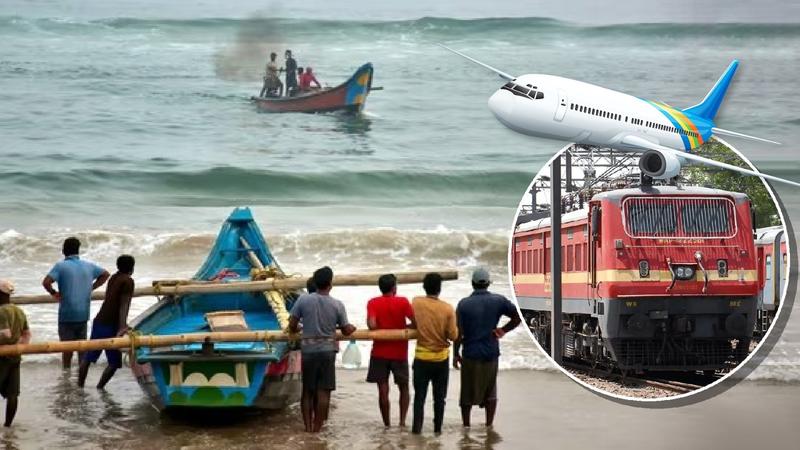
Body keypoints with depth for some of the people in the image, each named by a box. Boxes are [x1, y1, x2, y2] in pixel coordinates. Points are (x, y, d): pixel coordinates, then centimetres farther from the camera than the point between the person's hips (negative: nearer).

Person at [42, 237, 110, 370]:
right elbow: (105, 274, 19)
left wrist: (54, 293, -4)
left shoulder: (61, 266, -10)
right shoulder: (89, 266, 5)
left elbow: (46, 282, -22)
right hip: (83, 314, 4)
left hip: (67, 314, -4)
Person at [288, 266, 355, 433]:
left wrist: (298, 329, 20)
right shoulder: (337, 305, -6)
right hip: (327, 350, -1)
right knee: (323, 391, 3)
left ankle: (308, 425, 11)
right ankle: (317, 426, 4)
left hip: (308, 350, 1)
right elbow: (346, 330, 2)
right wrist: (352, 327, 25)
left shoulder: (303, 300, -6)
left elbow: (292, 326, -3)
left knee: (307, 391, 11)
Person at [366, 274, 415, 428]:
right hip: (399, 353, 0)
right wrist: (403, 327, 8)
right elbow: (416, 323, -11)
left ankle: (387, 425, 6)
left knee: (383, 390, 3)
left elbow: (371, 325, -17)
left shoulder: (373, 303, -4)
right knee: (403, 388, 15)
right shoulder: (403, 302, -5)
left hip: (380, 353, 0)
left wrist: (381, 330, 3)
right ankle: (402, 421, 4)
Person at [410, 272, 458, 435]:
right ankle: (438, 428, 17)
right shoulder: (447, 308, -13)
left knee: (419, 395, 6)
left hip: (421, 357, 0)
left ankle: (416, 427, 2)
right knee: (439, 396, 12)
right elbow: (453, 336, -10)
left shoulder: (415, 303, -9)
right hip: (441, 358, 0)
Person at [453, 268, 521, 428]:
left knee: (467, 393, 11)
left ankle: (466, 426, 17)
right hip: (491, 353, 1)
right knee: (490, 391, 15)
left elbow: (458, 332, -8)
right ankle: (489, 425, 14)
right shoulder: (498, 300, -4)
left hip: (470, 355, -1)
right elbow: (518, 317, -4)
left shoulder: (464, 304, -8)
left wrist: (455, 354, 1)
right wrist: (503, 330, 4)